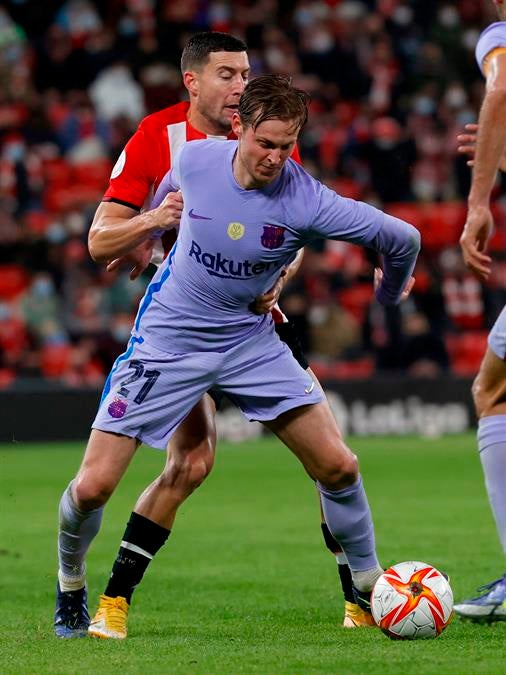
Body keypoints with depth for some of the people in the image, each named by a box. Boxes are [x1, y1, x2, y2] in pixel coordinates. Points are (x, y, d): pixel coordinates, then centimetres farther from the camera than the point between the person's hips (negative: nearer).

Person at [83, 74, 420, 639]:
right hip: (167, 338, 0)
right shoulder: (194, 159, -14)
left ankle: (368, 597, 13)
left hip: (249, 340, 0)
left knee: (338, 467, -8)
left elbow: (401, 239, -12)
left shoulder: (306, 200, -21)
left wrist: (391, 292, 7)